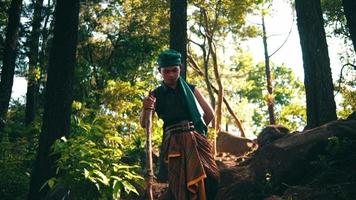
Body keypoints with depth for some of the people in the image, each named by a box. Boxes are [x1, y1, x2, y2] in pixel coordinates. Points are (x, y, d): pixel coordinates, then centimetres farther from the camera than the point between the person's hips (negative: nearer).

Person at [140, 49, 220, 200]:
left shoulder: (190, 89, 13)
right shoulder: (156, 94, 10)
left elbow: (210, 114, 16)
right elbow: (143, 124, 1)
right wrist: (145, 109, -18)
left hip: (196, 139, 1)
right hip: (174, 143, -1)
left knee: (209, 178, -11)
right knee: (179, 183, -9)